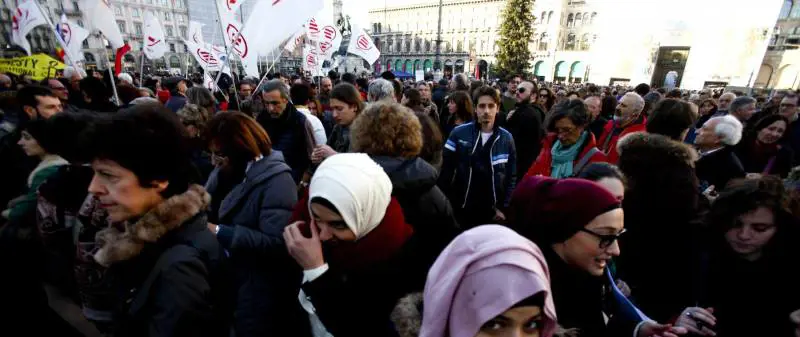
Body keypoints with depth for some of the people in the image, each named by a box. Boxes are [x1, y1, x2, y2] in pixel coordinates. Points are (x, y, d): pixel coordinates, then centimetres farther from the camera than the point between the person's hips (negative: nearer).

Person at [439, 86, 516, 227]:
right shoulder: (459, 133, -9)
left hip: (492, 211, 2)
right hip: (461, 208, -1)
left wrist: (503, 207, -1)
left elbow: (511, 176, 2)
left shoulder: (506, 138, -3)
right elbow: (446, 171, -6)